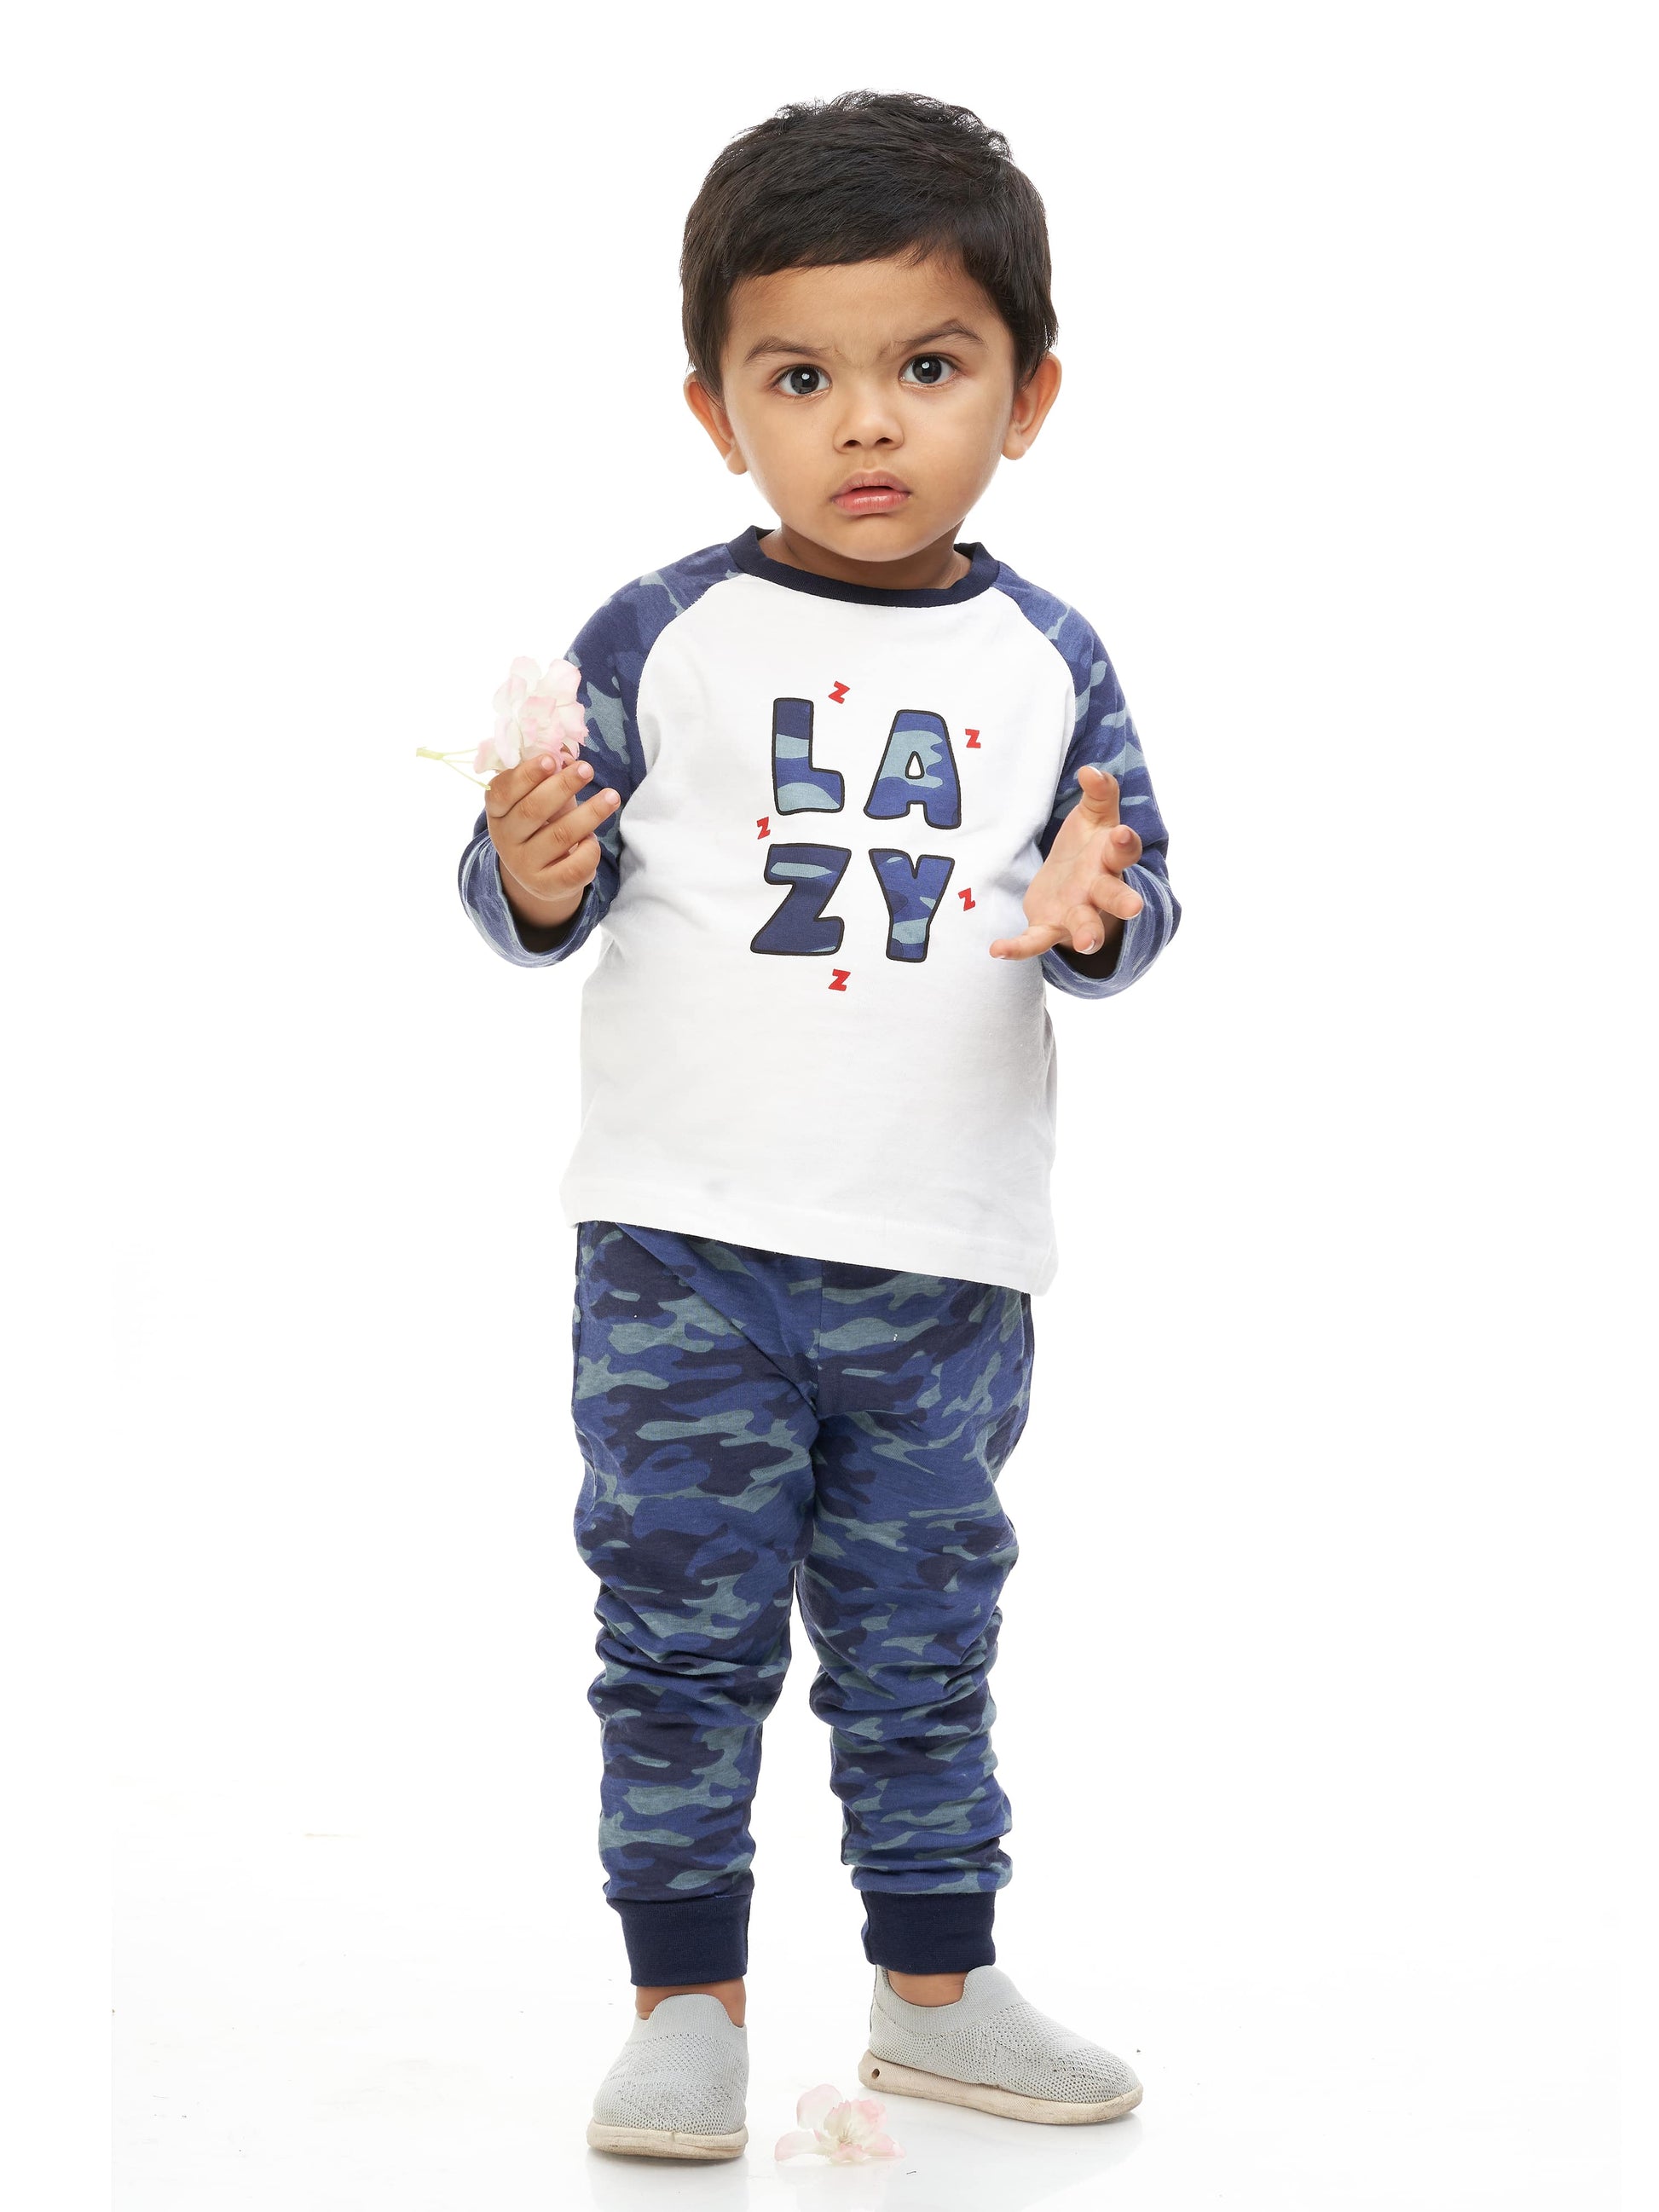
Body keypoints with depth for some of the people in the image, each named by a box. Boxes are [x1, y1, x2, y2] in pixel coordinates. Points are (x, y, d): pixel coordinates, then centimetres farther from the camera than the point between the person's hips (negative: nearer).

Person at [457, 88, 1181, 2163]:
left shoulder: (1044, 661, 2)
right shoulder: (659, 637, -4)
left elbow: (1132, 895, 3)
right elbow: (547, 894, -1)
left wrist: (1091, 917, -19)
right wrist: (532, 879, -23)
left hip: (946, 1260, 2)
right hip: (684, 1249, -2)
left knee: (922, 1640, 13)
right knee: (681, 1627, 3)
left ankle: (937, 1988, 27)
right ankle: (686, 1997, 16)